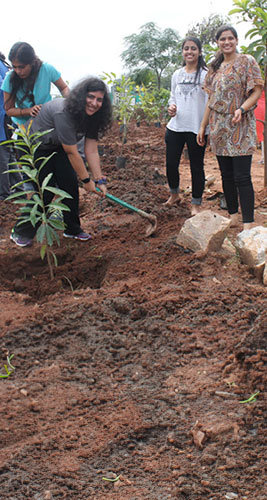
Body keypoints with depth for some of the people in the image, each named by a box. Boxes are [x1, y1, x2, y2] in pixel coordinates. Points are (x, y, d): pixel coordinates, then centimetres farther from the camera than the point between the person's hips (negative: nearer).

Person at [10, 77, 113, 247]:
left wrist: (100, 180, -16)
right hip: (33, 147, -7)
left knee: (70, 185, 0)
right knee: (45, 191, -9)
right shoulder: (63, 113, -36)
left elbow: (92, 151, -10)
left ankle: (72, 229, 18)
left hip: (56, 147, 7)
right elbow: (72, 153, -30)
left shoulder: (92, 116, -12)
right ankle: (20, 233, 7)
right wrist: (87, 180, -22)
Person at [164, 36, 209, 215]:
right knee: (171, 163, 8)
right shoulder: (177, 74, 10)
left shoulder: (205, 75, -6)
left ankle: (196, 204, 19)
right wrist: (171, 107, -1)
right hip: (175, 126, 5)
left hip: (196, 128, -4)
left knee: (196, 166, 5)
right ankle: (174, 194, 34)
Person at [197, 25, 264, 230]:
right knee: (227, 175, 10)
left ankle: (248, 223, -8)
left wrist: (241, 109, -25)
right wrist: (203, 126, 15)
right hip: (219, 128, 6)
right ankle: (233, 216, 19)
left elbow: (257, 91, -8)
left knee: (242, 177, -10)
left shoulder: (247, 62, -2)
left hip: (240, 128, -6)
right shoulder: (215, 67, 15)